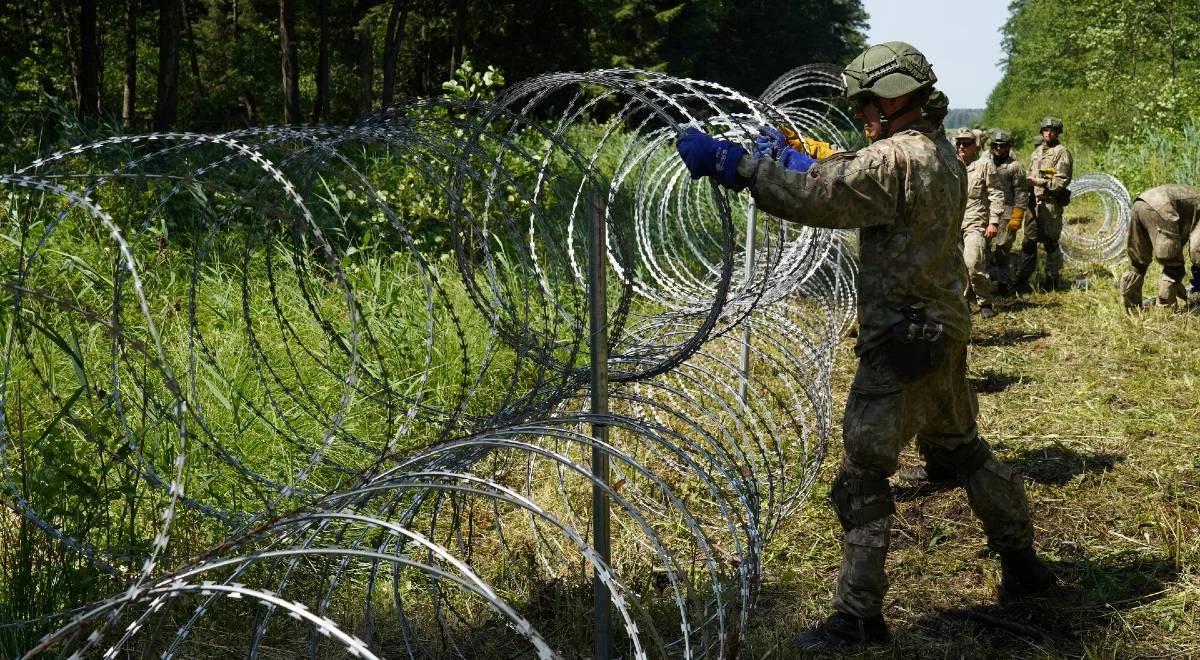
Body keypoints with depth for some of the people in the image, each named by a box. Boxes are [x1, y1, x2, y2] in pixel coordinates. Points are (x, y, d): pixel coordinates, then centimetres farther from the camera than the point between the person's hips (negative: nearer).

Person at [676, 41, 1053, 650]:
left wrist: (726, 161, -28)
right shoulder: (943, 156, 11)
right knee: (963, 449, 24)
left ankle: (857, 616, 3)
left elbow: (812, 197, -29)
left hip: (901, 345, -10)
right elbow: (847, 185, 17)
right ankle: (1022, 564, 35)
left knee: (862, 479, -3)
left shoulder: (894, 160, -19)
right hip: (945, 333, 10)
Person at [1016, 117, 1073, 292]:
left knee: (1050, 243, 0)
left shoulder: (1061, 152, -5)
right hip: (1034, 201, 7)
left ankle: (1053, 281, 10)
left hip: (1051, 203, -7)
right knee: (1028, 242, 6)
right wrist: (1027, 182, 4)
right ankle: (1022, 281, 10)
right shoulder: (1037, 151, 18)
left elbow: (1061, 181, -13)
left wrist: (1038, 182, -17)